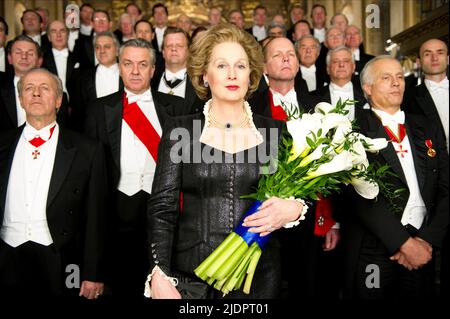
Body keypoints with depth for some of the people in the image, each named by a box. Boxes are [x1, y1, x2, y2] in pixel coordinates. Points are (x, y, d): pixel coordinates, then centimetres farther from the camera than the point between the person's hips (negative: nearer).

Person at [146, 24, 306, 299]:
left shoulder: (275, 132, 3)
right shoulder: (180, 130, -1)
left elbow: (301, 194, 8)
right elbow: (163, 207, -6)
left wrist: (293, 209, -15)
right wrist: (160, 276, -18)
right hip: (191, 276, -1)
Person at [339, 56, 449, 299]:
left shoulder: (426, 130, 11)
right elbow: (361, 196, -13)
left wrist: (427, 240, -7)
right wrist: (404, 242, -16)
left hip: (423, 252, 4)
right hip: (372, 257, -4)